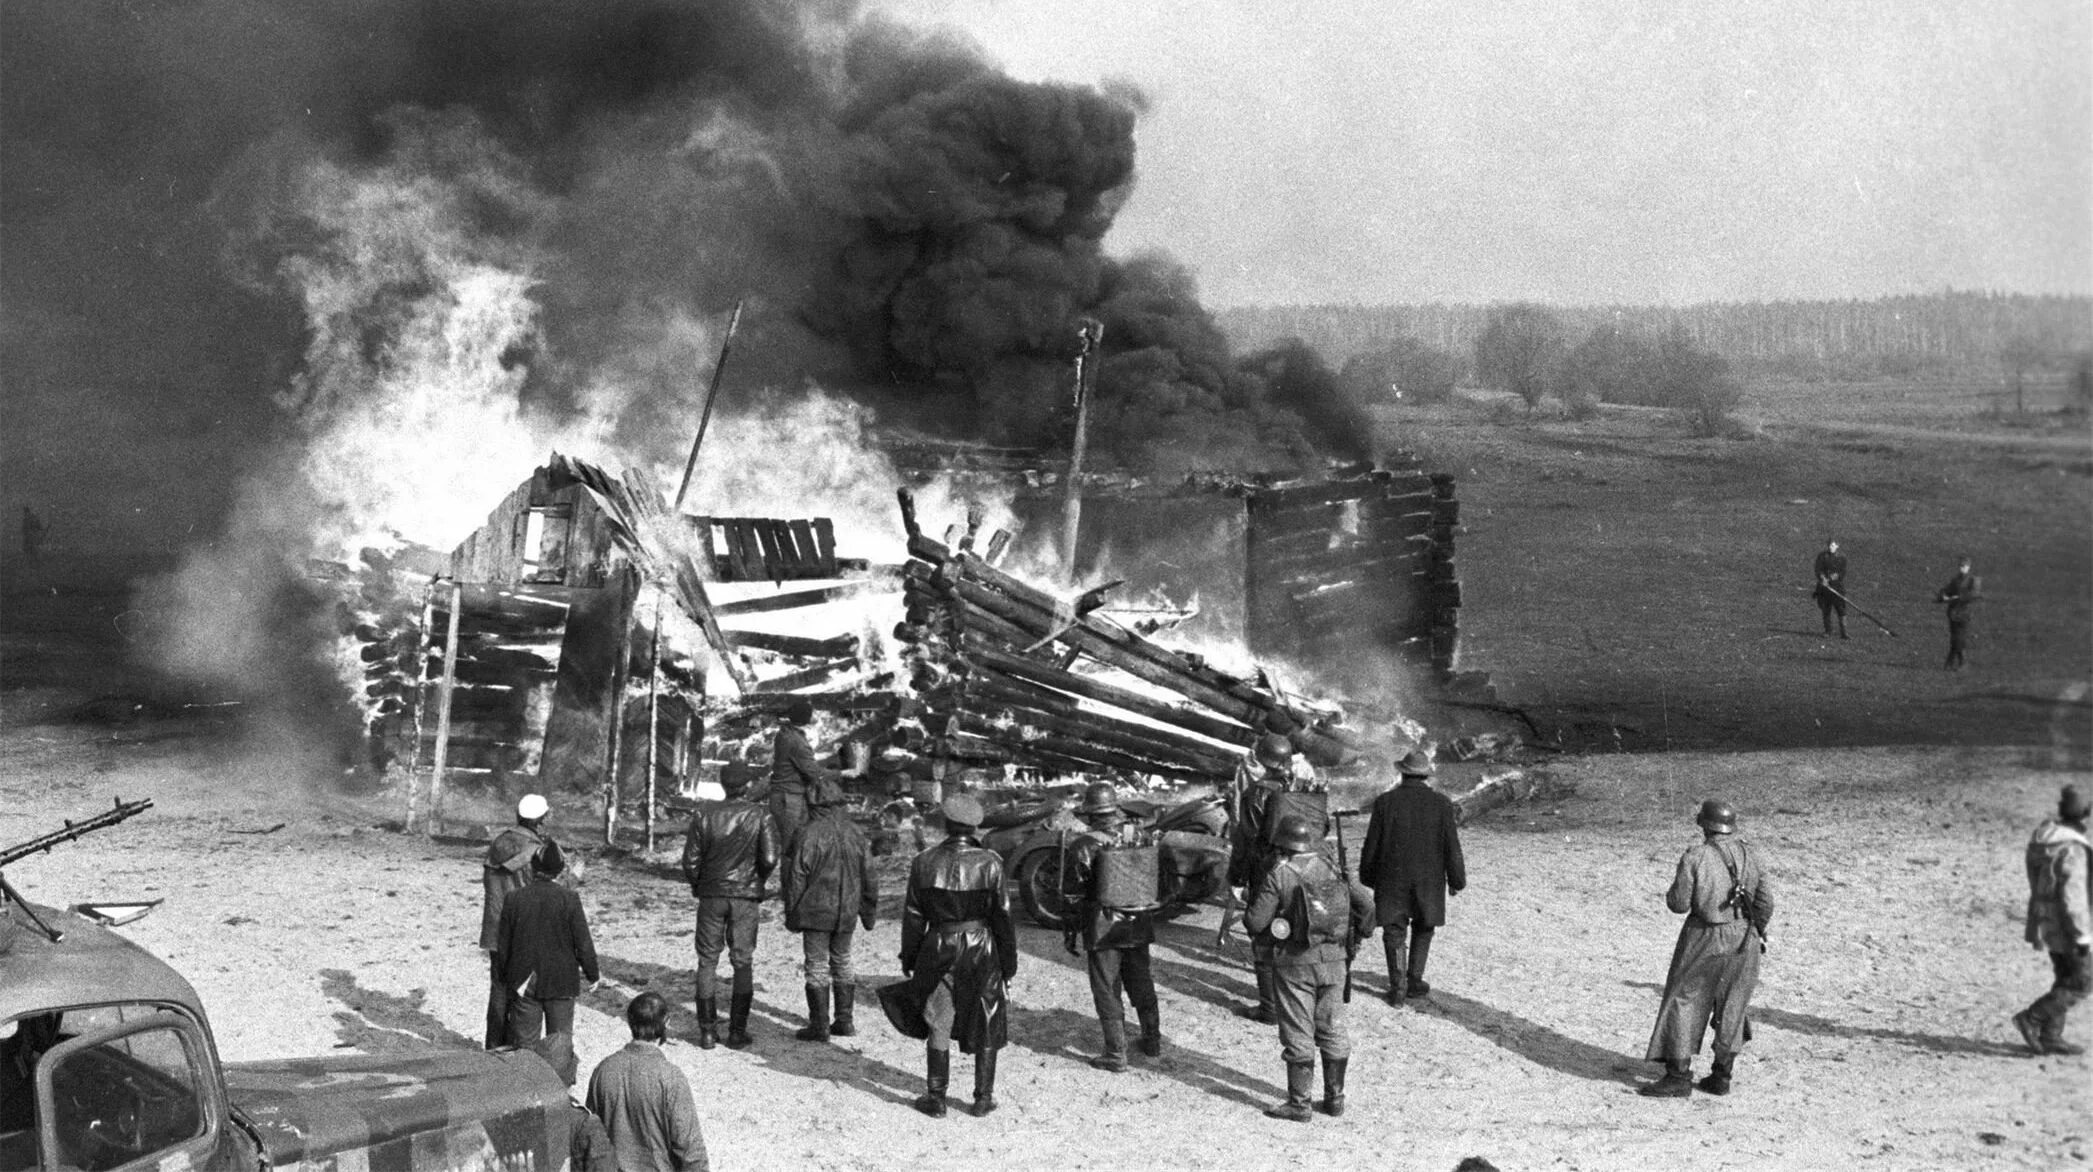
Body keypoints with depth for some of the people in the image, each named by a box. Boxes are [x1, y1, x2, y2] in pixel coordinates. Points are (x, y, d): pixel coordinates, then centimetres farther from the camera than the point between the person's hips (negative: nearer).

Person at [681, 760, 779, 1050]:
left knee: (707, 961, 9)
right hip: (745, 897, -1)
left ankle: (707, 1031, 6)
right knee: (743, 963, 8)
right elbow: (769, 859, -13)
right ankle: (737, 1032, 6)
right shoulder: (760, 816, -7)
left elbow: (691, 860, -5)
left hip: (711, 895, 1)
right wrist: (756, 881, 7)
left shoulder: (704, 814, -4)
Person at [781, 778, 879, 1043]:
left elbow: (796, 877, -11)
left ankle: (819, 1026, 1)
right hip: (847, 912, 5)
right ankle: (845, 1020, 20)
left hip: (815, 910, -5)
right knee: (842, 962, 18)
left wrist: (791, 915, -3)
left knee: (817, 966, 1)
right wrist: (869, 912, 18)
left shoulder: (808, 834, -13)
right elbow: (869, 876, 8)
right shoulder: (855, 833, 2)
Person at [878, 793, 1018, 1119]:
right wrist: (1008, 963, 2)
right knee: (986, 1027, 11)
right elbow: (1002, 917, -7)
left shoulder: (924, 863, -5)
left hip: (938, 947, 1)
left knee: (938, 1025, 10)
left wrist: (909, 959, 11)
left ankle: (935, 1098, 13)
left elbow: (913, 917, 1)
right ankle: (983, 1098, 15)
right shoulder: (989, 863, -11)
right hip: (981, 946, -1)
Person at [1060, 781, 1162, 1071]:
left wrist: (1071, 933, -2)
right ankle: (1153, 1042, 31)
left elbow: (1073, 895, -10)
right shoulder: (1136, 838, 2)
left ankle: (1115, 1054, 3)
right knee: (1142, 985, 20)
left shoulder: (1083, 846, -12)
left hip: (1102, 928, -5)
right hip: (1138, 926, 5)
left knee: (1107, 992, 3)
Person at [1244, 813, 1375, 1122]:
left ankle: (1299, 1104, 4)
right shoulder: (1331, 870, 3)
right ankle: (1335, 1097, 20)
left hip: (1294, 963, -5)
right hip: (1333, 961, 5)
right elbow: (1365, 903, 3)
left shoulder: (1278, 876, -12)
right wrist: (1356, 938, 16)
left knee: (1298, 1034, 1)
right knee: (1332, 1029, 14)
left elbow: (1255, 921, -14)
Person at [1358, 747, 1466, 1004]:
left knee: (1394, 932, 6)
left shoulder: (1385, 802, -6)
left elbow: (1371, 846, 0)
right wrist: (1457, 880, 7)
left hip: (1391, 879, -1)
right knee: (1423, 929, 18)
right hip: (1429, 881, 1)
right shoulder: (1442, 804, -6)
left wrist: (1367, 877, 13)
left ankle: (1398, 985, -3)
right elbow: (1452, 848, -3)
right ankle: (1414, 980, 17)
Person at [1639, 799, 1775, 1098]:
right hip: (1743, 940, 5)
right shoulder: (1751, 856, -1)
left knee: (1684, 1003, 4)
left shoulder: (1695, 858, -14)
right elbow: (1765, 902, 2)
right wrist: (1756, 933, 17)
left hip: (1705, 942, -5)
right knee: (1731, 1007, 15)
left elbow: (1678, 903, -11)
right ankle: (1722, 1076, 18)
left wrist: (1676, 888, 11)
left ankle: (1678, 1077, 1)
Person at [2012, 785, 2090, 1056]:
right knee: (2081, 982, 0)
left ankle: (2050, 1037, 18)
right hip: (2063, 922, -9)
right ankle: (2031, 1018, -3)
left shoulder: (2043, 838, 4)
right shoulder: (2072, 850, -24)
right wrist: (2082, 935, -18)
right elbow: (2073, 897, -24)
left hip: (2045, 920, 9)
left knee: (2066, 980, 17)